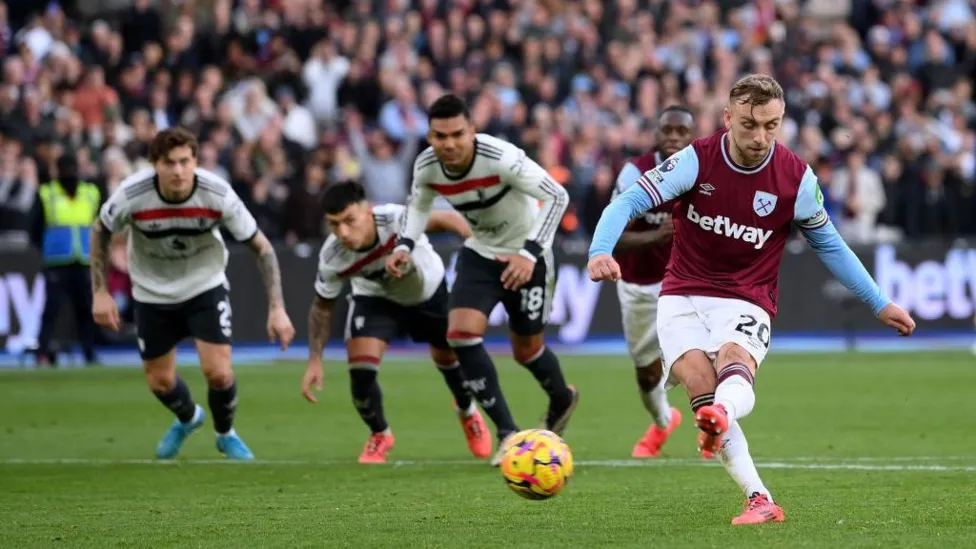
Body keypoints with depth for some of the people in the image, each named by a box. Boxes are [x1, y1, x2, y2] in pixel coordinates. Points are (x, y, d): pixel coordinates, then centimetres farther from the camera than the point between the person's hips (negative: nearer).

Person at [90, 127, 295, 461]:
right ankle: (187, 417, 46)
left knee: (218, 373, -12)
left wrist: (277, 308, -22)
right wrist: (100, 292, -8)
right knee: (159, 382, 9)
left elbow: (261, 247, -16)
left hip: (205, 286, -1)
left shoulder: (218, 195, -28)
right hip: (152, 293, 1)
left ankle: (225, 433, 21)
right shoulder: (131, 195, -28)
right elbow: (100, 232, -6)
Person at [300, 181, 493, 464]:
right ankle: (379, 435, 13)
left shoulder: (398, 219, -43)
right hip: (376, 299, 0)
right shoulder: (332, 258, -32)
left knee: (450, 358, 18)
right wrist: (315, 360, -16)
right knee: (360, 368, -18)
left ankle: (467, 412, 54)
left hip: (428, 291, 0)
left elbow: (446, 219, -26)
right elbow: (322, 306, -13)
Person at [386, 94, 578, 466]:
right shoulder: (426, 167, -16)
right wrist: (404, 245, -11)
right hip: (479, 253, 4)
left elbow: (557, 196, -27)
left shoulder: (501, 158, -33)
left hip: (524, 256, -4)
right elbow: (419, 204, 7)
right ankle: (507, 434, -8)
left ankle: (562, 400, 44)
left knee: (526, 349, 8)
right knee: (461, 333, -17)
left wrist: (530, 253, -35)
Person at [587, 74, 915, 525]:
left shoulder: (796, 179, -5)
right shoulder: (696, 159, -8)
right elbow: (628, 203, -12)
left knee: (734, 362, -35)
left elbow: (829, 245, 11)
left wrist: (880, 305, 13)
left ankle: (720, 417, -70)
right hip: (683, 296, 1)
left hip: (746, 302, -1)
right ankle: (760, 501, -27)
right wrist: (600, 251, -33)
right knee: (700, 384, -25)